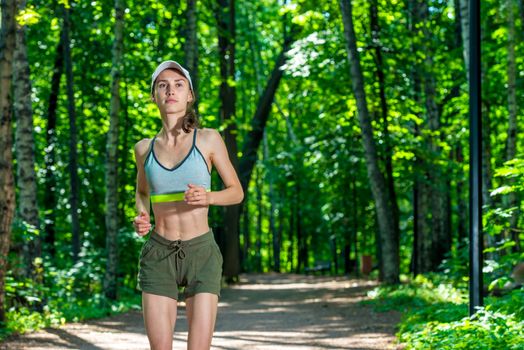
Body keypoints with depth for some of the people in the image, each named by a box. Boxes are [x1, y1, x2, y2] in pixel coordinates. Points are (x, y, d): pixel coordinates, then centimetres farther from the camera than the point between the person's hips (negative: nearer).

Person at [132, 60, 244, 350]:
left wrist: (208, 198, -18)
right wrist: (141, 218, -1)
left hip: (201, 254, -2)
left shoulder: (208, 139, -3)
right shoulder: (144, 148, 5)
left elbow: (237, 192, 5)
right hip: (158, 256, 2)